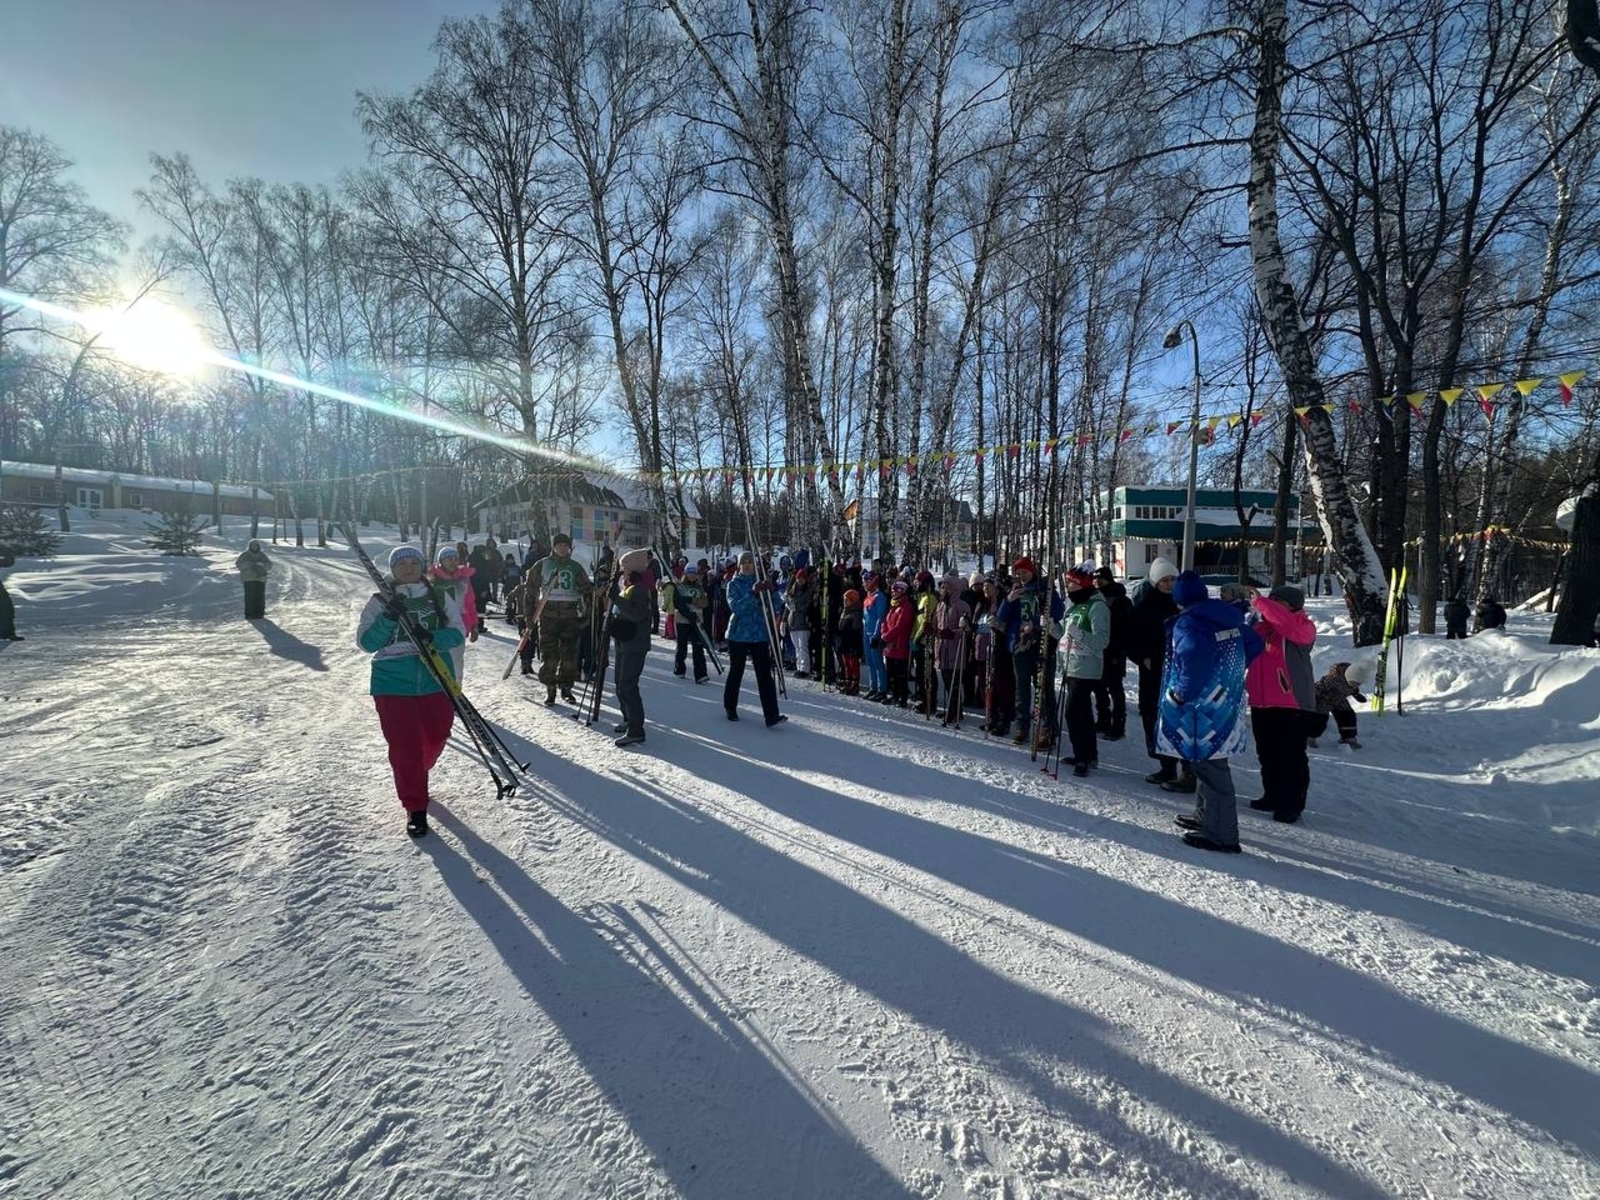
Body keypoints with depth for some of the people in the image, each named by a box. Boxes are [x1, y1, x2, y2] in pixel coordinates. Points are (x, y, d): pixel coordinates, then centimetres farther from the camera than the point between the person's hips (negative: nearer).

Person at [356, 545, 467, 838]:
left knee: (436, 737, 12)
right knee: (404, 746, -2)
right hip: (393, 682, -2)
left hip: (435, 679, 2)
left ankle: (414, 776, 44)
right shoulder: (380, 602, 3)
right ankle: (415, 807, 11)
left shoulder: (440, 598, 5)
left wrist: (432, 637, -21)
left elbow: (458, 632, -1)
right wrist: (389, 619, -19)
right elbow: (365, 642, -3)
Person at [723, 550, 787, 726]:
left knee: (765, 674, -6)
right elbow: (736, 607, -20)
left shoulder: (761, 582, 9)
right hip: (738, 635, -2)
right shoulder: (734, 584, -1)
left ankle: (771, 715, -9)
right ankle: (730, 708, 31)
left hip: (760, 635, 2)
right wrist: (753, 592, -28)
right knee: (736, 672, 11)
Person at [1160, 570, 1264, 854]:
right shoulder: (1230, 620, 9)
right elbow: (1254, 644, 19)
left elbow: (1194, 657, -34)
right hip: (1226, 707, 9)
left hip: (1201, 711, -9)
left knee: (1209, 768, 0)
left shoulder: (1187, 622, -17)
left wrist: (1182, 693, -22)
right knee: (1209, 764, 22)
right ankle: (1206, 817, 36)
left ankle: (1221, 835, 7)